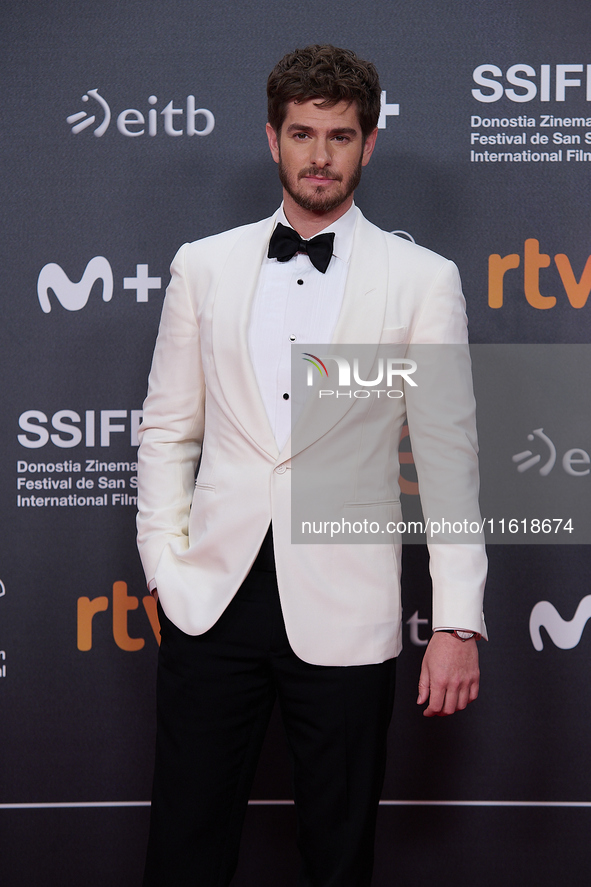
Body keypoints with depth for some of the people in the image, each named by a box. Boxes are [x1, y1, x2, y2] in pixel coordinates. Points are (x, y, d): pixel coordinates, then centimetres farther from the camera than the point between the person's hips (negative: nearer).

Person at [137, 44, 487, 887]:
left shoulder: (422, 279, 1)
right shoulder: (204, 265, 9)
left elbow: (451, 457, -1)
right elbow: (168, 429, 12)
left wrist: (458, 623, -5)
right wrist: (166, 566, 3)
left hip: (343, 613, -2)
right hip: (213, 597, 2)